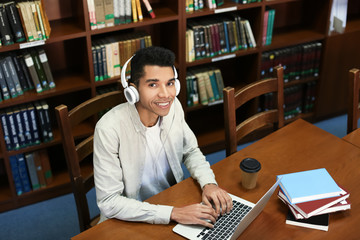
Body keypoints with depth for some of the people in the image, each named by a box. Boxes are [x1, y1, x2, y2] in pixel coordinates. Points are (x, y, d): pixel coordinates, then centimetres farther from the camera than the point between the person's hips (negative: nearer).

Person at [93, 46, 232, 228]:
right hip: (130, 220, -4)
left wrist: (208, 183, -10)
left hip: (174, 203, 5)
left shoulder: (173, 106, -8)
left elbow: (191, 151, 9)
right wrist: (173, 213, -27)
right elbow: (109, 202, -23)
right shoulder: (110, 129, -25)